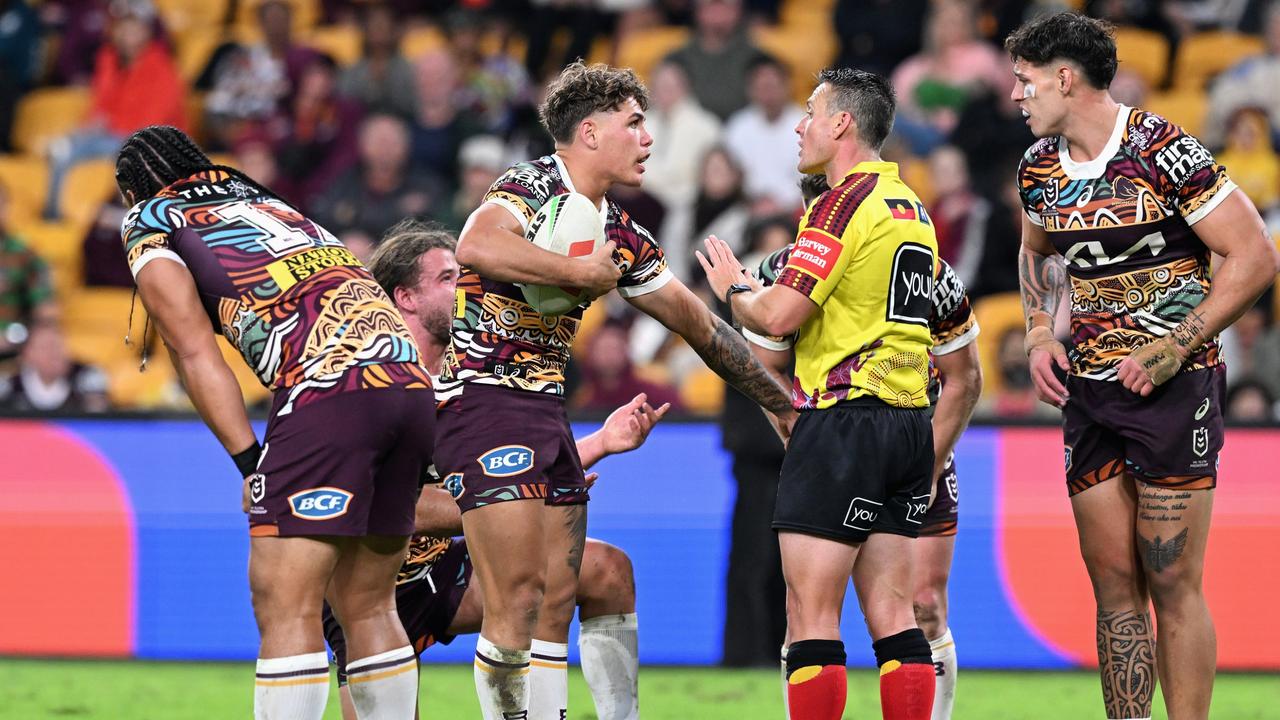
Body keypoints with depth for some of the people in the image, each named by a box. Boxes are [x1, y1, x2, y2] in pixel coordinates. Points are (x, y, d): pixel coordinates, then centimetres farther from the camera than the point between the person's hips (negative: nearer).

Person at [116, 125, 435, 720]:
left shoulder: (148, 225, 15)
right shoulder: (271, 204, 34)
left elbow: (196, 355, 3)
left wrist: (250, 463, 1)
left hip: (328, 391, -7)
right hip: (413, 384, 7)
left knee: (285, 610, -7)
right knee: (366, 606, 13)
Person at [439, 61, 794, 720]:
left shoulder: (620, 233, 15)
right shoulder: (533, 185, -11)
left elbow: (696, 322, 24)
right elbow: (475, 245, -34)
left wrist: (778, 402, 27)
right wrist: (580, 273, -24)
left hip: (546, 408, 9)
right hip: (485, 396, -9)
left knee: (558, 602, 7)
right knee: (518, 602, -14)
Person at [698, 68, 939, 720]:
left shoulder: (845, 203, -11)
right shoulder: (911, 207, 16)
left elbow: (779, 317, -17)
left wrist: (733, 288, 3)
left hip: (843, 420, -9)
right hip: (908, 421, 9)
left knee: (811, 612, -7)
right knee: (890, 612, 7)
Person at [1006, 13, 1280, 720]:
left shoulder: (1162, 152, -15)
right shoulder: (1040, 166, 7)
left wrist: (1172, 350, -17)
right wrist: (1039, 335, 10)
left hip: (1173, 385, -6)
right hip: (1088, 393, 7)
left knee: (1172, 582, -7)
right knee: (1112, 581, 5)